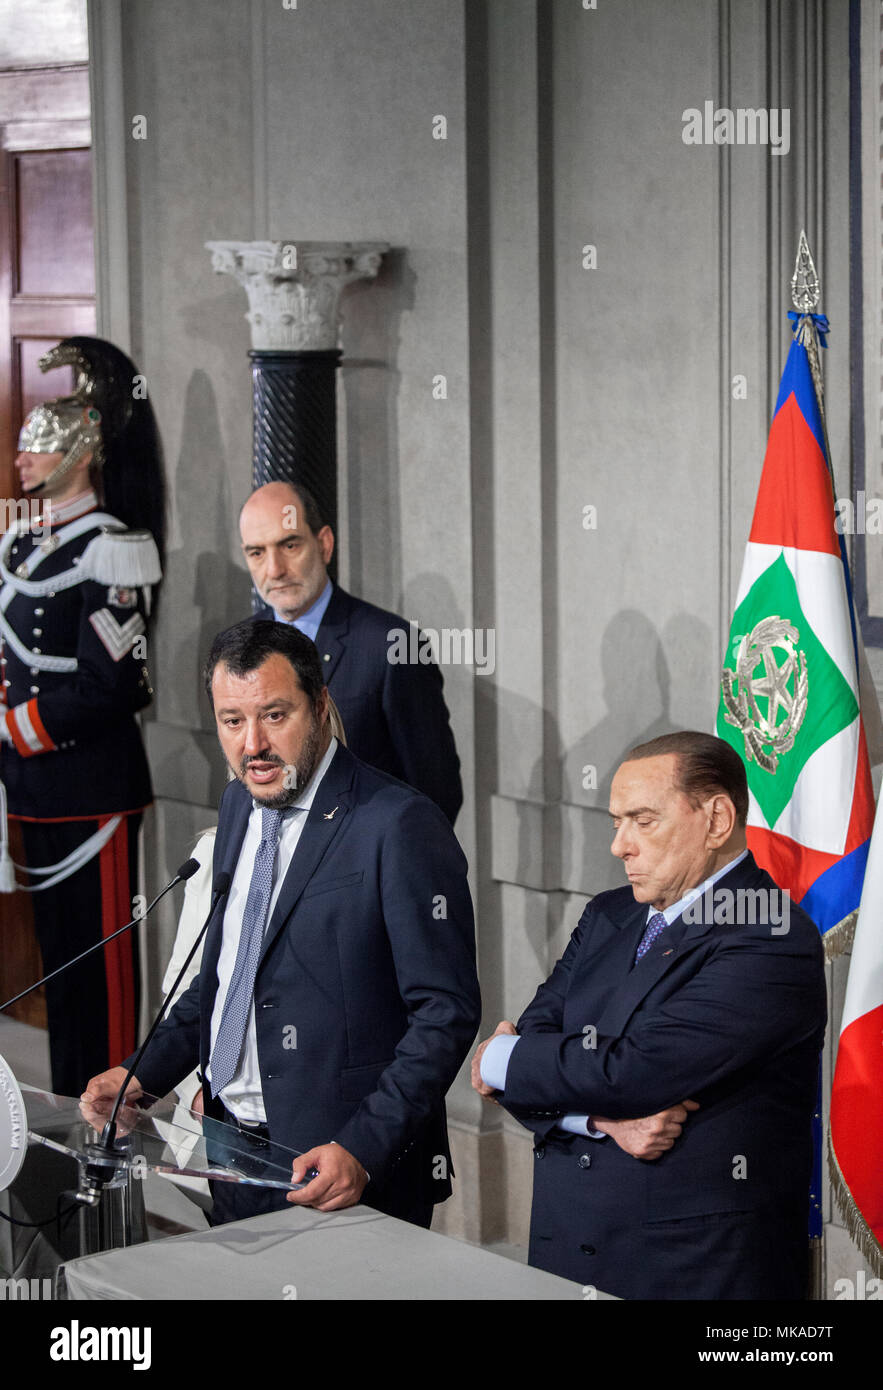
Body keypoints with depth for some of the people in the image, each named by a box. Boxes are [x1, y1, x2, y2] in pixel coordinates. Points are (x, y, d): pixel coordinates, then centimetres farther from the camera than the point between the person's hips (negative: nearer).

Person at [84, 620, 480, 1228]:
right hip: (230, 1152, 7)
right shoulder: (240, 805, 9)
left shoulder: (401, 826, -16)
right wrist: (145, 1074, 7)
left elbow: (446, 1012, -17)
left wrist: (364, 1150, -25)